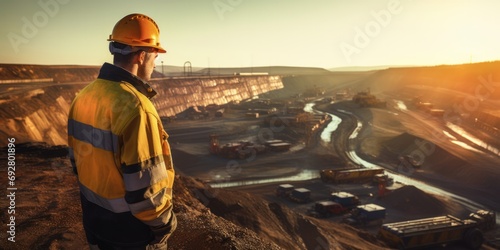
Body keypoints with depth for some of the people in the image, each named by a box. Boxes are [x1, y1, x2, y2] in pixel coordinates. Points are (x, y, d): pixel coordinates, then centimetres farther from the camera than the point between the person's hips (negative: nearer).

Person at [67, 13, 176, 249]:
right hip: (131, 228, -7)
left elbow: (78, 160, 8)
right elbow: (145, 185, -28)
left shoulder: (83, 96, -2)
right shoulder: (134, 106, -29)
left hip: (94, 220, 7)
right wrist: (164, 223, -10)